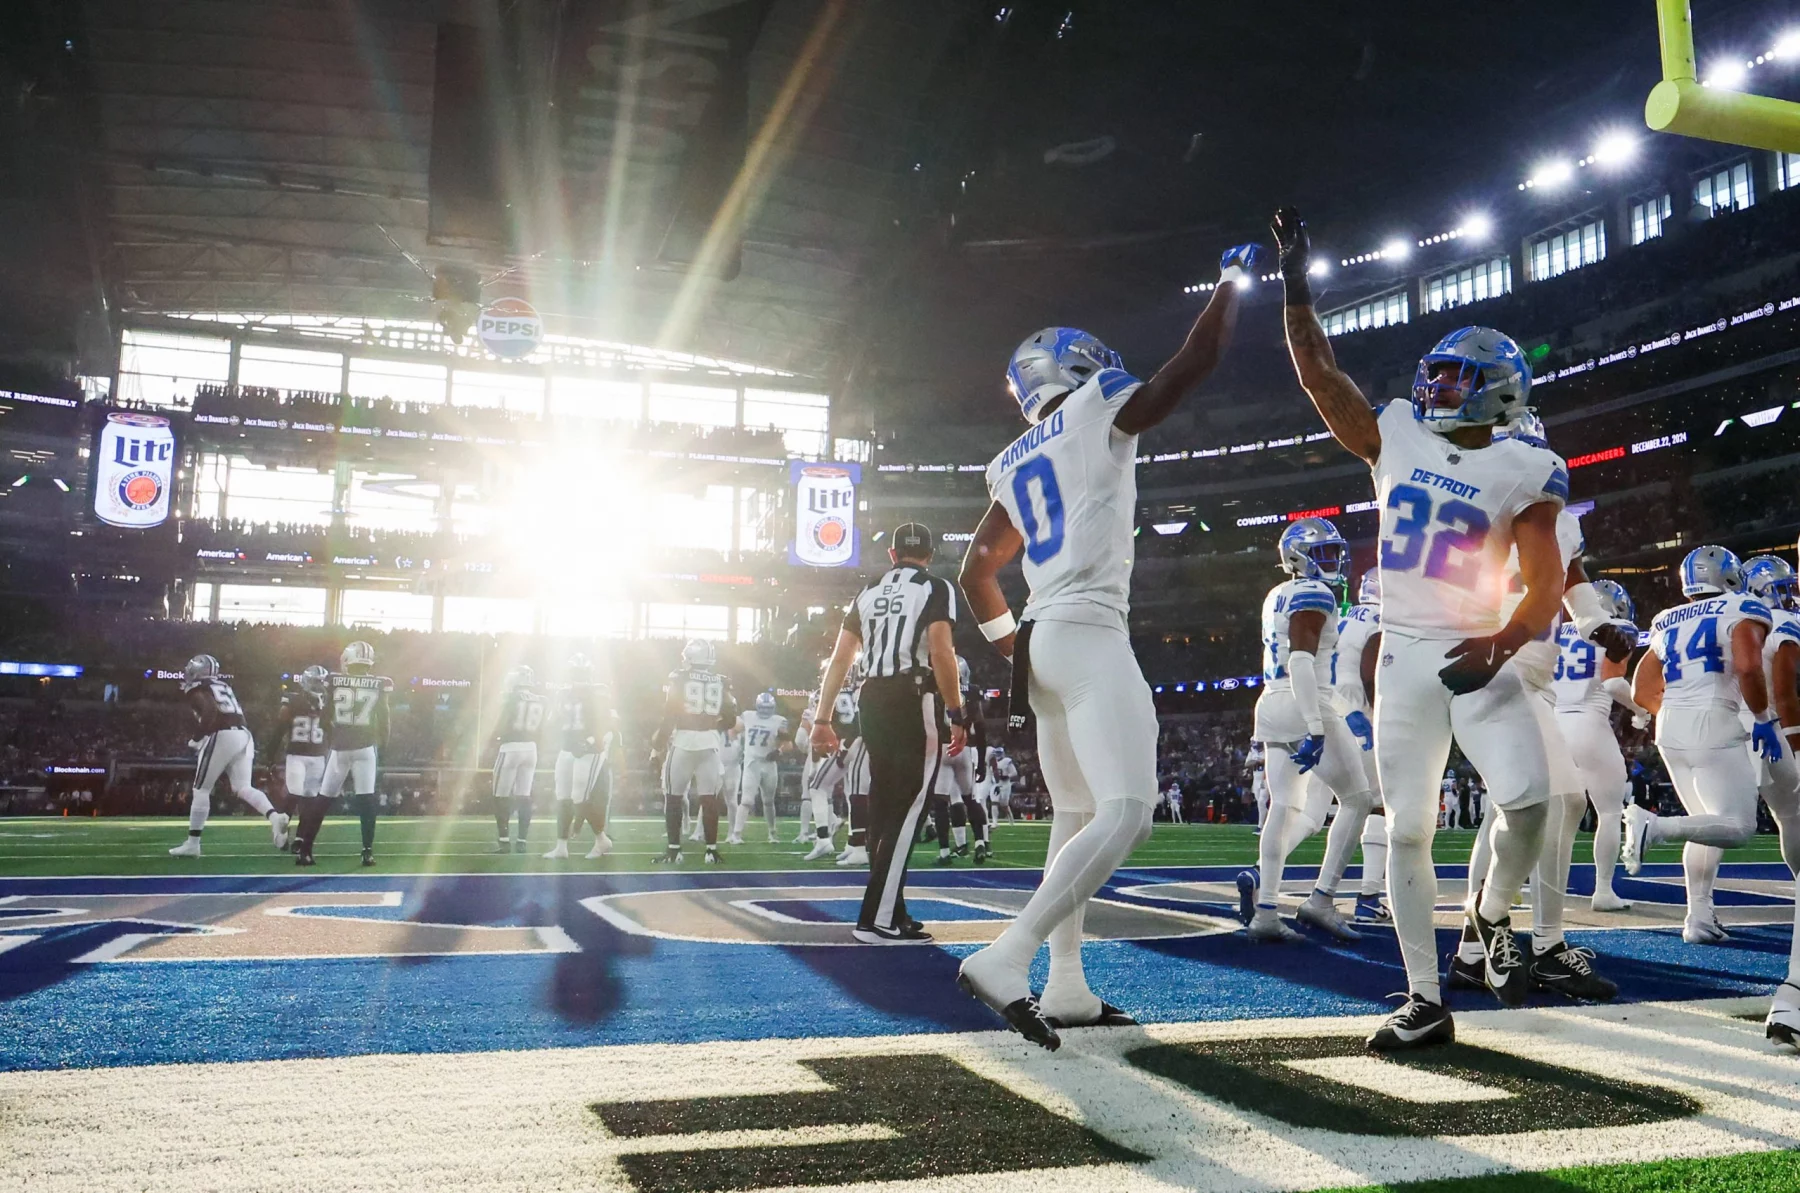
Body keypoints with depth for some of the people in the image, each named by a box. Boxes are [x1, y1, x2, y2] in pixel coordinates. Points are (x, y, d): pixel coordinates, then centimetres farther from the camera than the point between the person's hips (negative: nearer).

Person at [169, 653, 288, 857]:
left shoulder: (196, 689, 3)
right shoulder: (224, 687, 26)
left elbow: (210, 711, -16)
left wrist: (197, 738, -8)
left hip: (222, 736, -7)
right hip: (244, 735, 7)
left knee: (201, 790, 6)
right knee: (243, 788, 5)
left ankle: (192, 844, 9)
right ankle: (274, 817, -21)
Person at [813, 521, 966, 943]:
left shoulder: (868, 593, 17)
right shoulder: (936, 588, 1)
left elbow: (839, 659, 13)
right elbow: (941, 652, -13)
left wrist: (822, 719, 14)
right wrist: (957, 715, -9)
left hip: (874, 701, 6)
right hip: (915, 701, -6)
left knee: (884, 808, 12)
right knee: (906, 811, -5)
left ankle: (890, 911, 18)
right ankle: (877, 919, -10)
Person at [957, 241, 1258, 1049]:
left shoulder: (1014, 465, 19)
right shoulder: (1100, 415, 1)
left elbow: (975, 574, 23)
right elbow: (1197, 360, 2)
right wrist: (1233, 280, 18)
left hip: (1039, 641, 9)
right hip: (1088, 636, -8)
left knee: (1075, 815, 15)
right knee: (1126, 812, -14)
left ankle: (1066, 989, 16)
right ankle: (1007, 959, -24)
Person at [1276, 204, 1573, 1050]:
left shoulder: (1522, 472, -1)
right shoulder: (1395, 438, 8)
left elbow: (1545, 591, -5)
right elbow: (1318, 373, 6)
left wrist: (1502, 643, -23)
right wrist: (1296, 283, 1)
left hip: (1478, 656, -2)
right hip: (1403, 656, 2)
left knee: (1527, 799, -18)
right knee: (1407, 830, 1)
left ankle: (1491, 911, 15)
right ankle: (1425, 1003, 9)